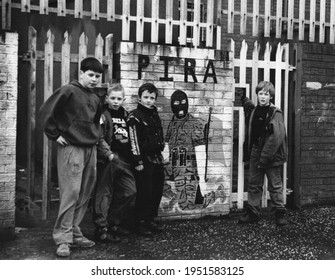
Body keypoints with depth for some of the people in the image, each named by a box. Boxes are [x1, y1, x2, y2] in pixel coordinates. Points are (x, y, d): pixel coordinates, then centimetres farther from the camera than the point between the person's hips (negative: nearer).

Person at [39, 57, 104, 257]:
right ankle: (63, 239, -2)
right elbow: (46, 112, -12)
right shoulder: (68, 91, -6)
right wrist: (55, 135, -9)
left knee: (84, 195, 9)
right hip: (71, 148, -7)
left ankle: (75, 234, 19)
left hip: (91, 149, 7)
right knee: (70, 193, -9)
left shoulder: (96, 99, 15)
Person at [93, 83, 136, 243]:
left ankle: (115, 224, 21)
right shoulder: (103, 115, -5)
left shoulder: (125, 115, 17)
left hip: (124, 160, 7)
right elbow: (99, 138, -14)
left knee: (130, 191, 8)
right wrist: (109, 155, -22)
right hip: (107, 160, -7)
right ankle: (102, 229, 2)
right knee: (104, 193, -4)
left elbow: (131, 138, 23)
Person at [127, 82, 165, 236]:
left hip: (157, 159, 8)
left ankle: (151, 220, 21)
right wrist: (138, 162, -17)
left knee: (157, 192, 10)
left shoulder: (155, 115, 16)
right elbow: (134, 140, -13)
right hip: (144, 160, -8)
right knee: (145, 193, -6)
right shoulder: (135, 116, -8)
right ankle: (141, 224, 3)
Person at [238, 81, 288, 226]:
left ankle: (280, 213, 16)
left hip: (271, 156, -6)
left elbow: (276, 137, -18)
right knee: (253, 185, 10)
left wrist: (264, 158, -19)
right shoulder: (253, 111, 7)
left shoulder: (275, 113, -11)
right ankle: (252, 213, 18)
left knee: (275, 186, 5)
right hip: (255, 153, 6)